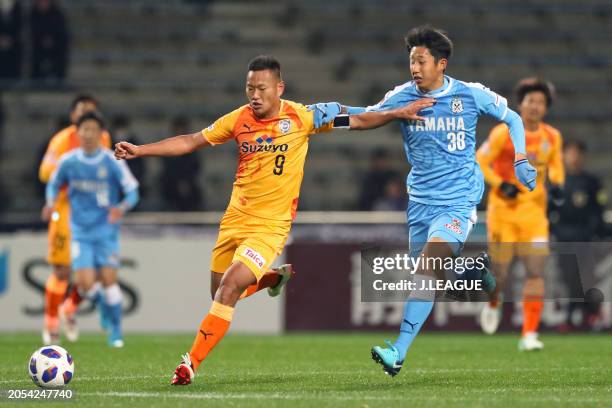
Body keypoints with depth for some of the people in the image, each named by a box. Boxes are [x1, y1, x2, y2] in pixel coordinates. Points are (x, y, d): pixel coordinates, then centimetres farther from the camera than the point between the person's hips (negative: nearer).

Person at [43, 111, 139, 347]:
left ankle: (116, 331, 6)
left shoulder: (113, 162, -8)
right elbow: (54, 184, 15)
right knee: (86, 284, -12)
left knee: (109, 279, -9)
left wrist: (122, 208, -23)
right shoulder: (68, 161, -1)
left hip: (106, 231, -1)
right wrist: (51, 203, -5)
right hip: (81, 232, 1)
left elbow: (132, 192, -2)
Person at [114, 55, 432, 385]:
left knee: (228, 290, -18)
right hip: (235, 218, 5)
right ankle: (276, 276, 42)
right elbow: (191, 142, 6)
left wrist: (399, 113, -8)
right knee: (219, 293, 13)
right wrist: (139, 150, 0)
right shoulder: (238, 119, 0)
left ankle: (192, 361, -10)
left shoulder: (300, 117, -8)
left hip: (270, 224, -5)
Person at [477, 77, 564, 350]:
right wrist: (501, 185, -18)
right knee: (500, 274, 1)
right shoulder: (504, 133, -9)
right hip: (503, 208, -2)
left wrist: (557, 184, 0)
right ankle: (494, 302, 39)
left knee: (536, 271, -12)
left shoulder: (552, 137, 3)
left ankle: (529, 334, -9)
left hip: (534, 212, 2)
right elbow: (480, 162, -5)